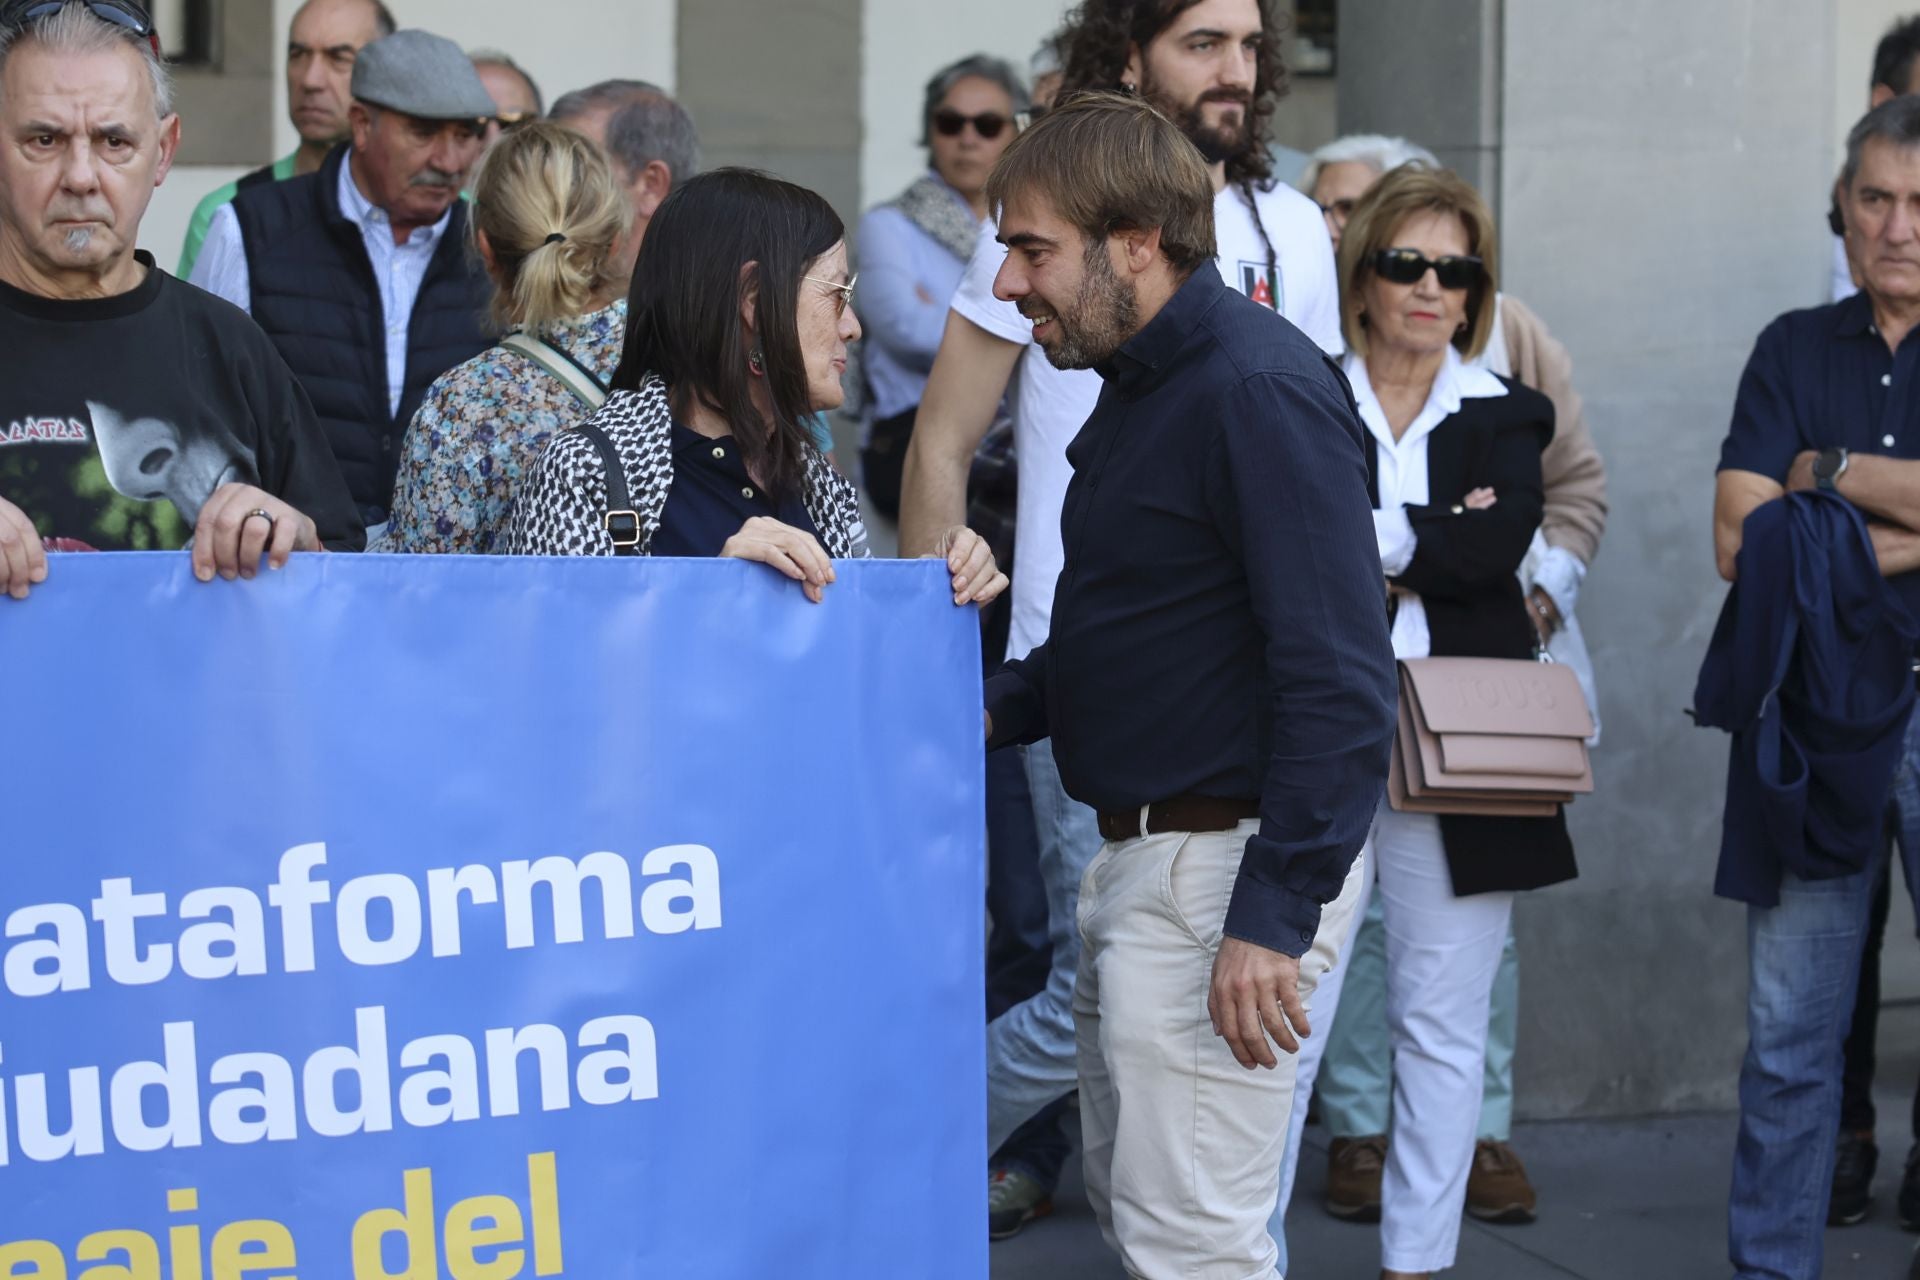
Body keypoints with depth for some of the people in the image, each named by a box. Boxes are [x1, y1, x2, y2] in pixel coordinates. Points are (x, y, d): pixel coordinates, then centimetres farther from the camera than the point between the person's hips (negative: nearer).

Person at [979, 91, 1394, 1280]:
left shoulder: (1261, 391, -19)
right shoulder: (1143, 382, 13)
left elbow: (1339, 678, -23)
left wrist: (1273, 918, -25)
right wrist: (1002, 705, 5)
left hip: (1228, 861, -11)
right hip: (1142, 858, 11)